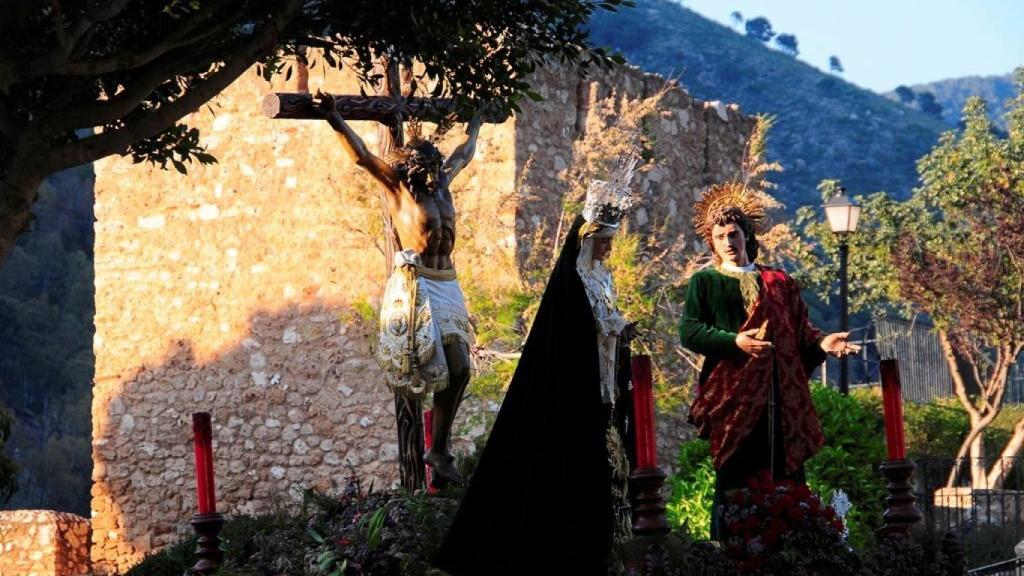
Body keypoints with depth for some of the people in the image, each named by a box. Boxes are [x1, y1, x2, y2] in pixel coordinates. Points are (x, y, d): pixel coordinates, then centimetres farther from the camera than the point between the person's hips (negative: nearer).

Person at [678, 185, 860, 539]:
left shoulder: (780, 283, 19)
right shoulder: (705, 282, 9)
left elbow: (799, 329, 15)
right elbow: (689, 331, -2)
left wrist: (820, 343, -7)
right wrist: (735, 341, -16)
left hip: (782, 395, 3)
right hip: (733, 394, -3)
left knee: (788, 478, 0)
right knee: (734, 483, -5)